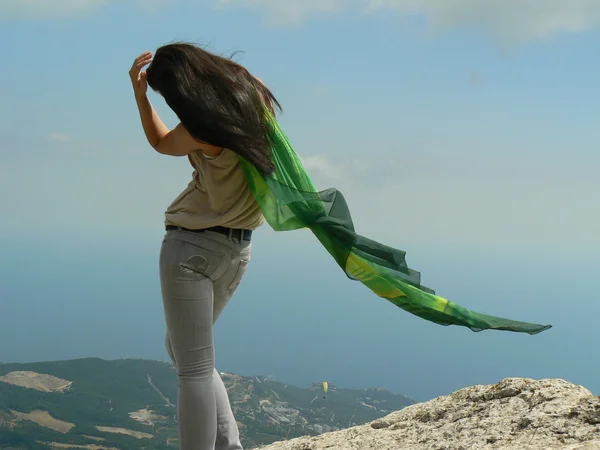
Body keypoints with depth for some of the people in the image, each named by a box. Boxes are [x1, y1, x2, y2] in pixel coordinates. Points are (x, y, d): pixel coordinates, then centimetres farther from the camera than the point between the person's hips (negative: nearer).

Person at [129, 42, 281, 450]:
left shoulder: (202, 129, -21)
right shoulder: (252, 94, 1)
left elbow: (160, 142, 0)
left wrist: (139, 91, 1)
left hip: (193, 247, -9)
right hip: (237, 249, 9)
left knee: (194, 368, -4)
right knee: (183, 351, 23)